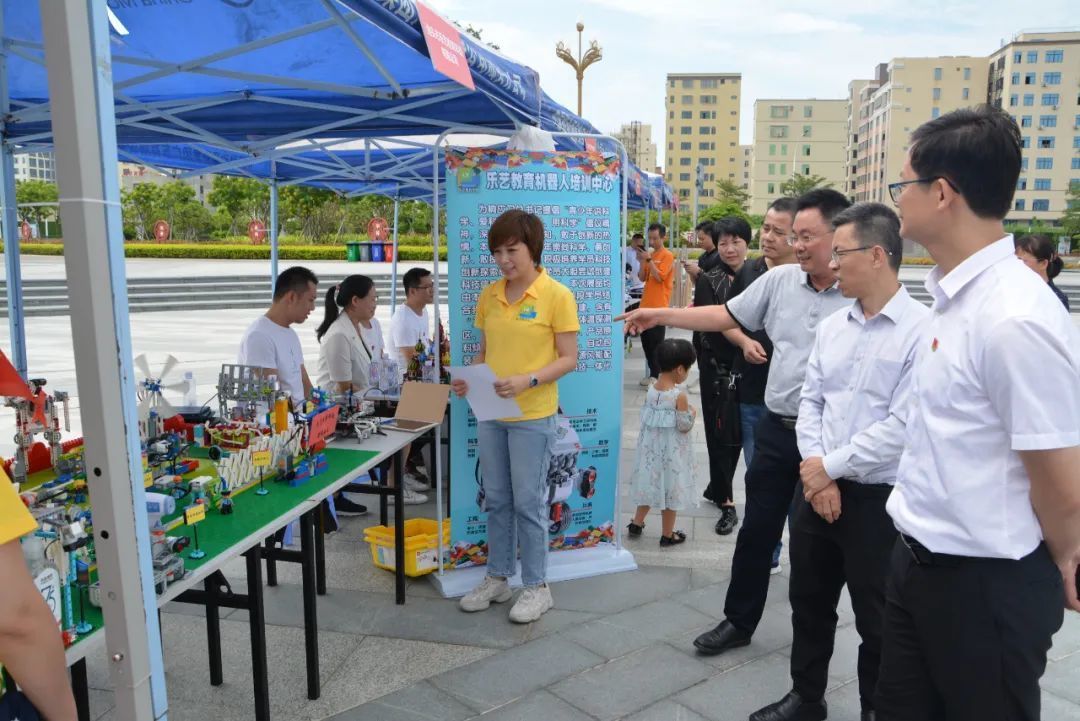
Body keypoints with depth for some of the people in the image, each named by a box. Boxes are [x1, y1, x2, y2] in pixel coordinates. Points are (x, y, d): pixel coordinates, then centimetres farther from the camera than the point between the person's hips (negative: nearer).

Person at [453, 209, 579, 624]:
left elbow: (568, 359, -10)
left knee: (528, 502, 3)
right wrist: (469, 378, -5)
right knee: (496, 500, 15)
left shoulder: (557, 296, -9)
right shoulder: (489, 296, 7)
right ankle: (497, 578, 30)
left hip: (532, 416, -5)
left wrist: (527, 380, -24)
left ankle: (536, 587, 20)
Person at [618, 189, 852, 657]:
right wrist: (661, 315, 5)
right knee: (756, 530, 13)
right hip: (776, 428, 5)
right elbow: (726, 315, 11)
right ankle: (738, 620, 30)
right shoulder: (780, 280, 2)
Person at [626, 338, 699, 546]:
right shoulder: (679, 395, -21)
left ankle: (637, 523, 31)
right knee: (670, 486, 8)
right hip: (672, 451, -5)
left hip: (651, 446, 6)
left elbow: (645, 416, 3)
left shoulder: (651, 389, -5)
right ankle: (667, 534, 19)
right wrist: (692, 414, 1)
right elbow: (684, 426, -17)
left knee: (651, 482, 21)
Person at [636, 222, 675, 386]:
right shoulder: (648, 254, 14)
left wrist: (649, 259, -16)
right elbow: (642, 278, 11)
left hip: (658, 306, -7)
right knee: (646, 340, 10)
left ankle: (655, 375, 3)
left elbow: (659, 277, -16)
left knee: (656, 342, -4)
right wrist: (642, 261, -3)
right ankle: (652, 372, 20)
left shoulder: (667, 256, -6)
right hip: (646, 305, 7)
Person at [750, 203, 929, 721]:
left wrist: (830, 466, -12)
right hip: (817, 487, 6)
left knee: (876, 619, 12)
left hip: (878, 498, -6)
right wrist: (815, 471, -6)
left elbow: (903, 426, -20)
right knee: (808, 602, 19)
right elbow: (810, 401, 7)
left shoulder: (922, 328, -15)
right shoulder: (831, 326, 6)